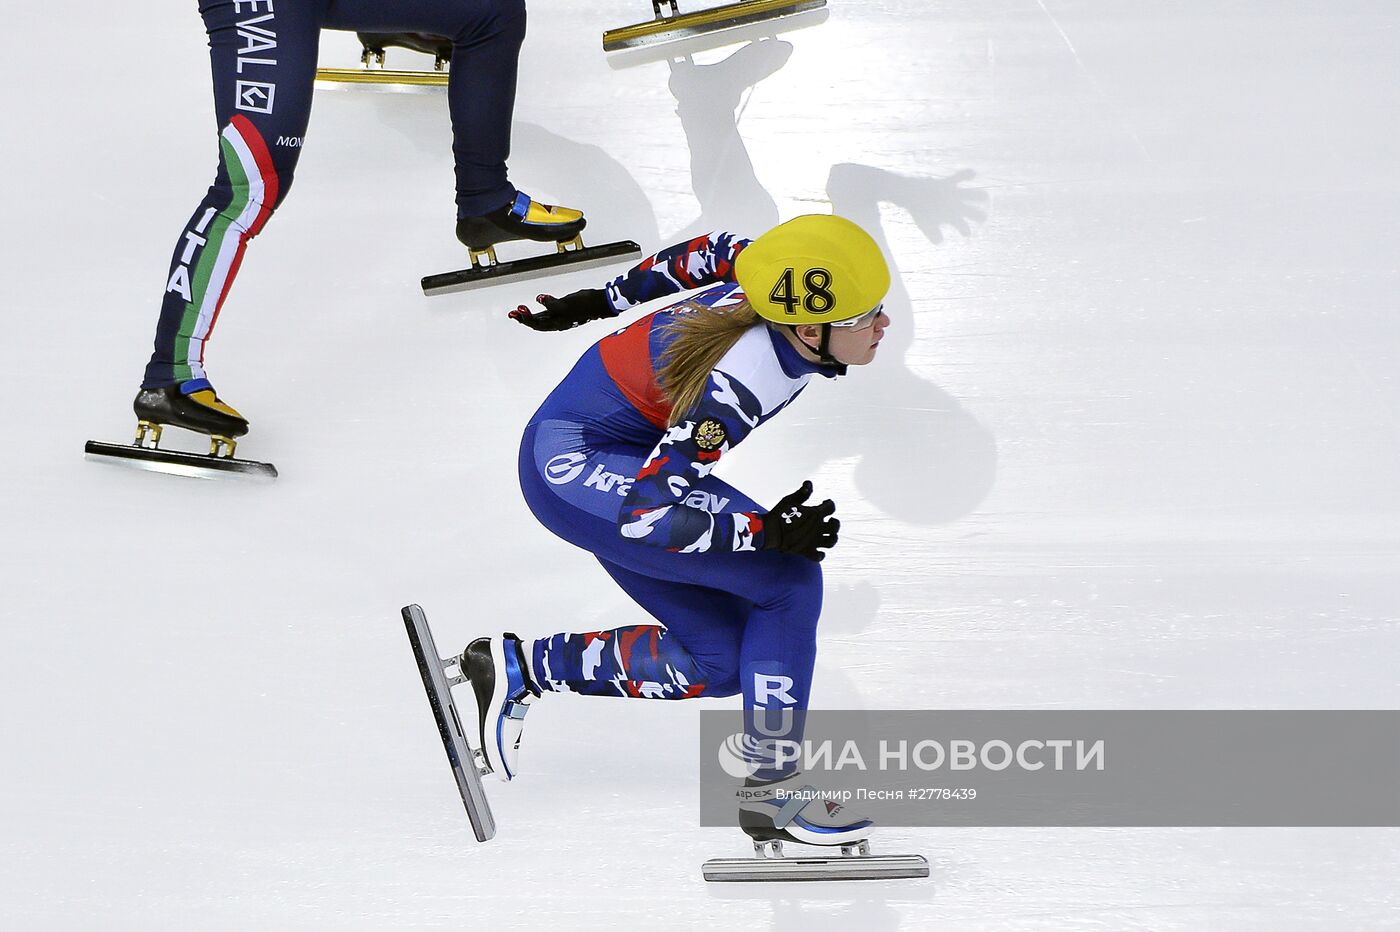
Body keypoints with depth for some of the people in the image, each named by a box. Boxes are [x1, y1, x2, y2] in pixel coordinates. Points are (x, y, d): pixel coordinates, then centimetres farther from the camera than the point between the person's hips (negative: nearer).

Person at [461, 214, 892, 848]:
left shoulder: (783, 290, -11)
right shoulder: (739, 384, -33)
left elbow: (714, 252, 10)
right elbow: (644, 512, -30)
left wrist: (603, 300, 23)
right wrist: (767, 530, -29)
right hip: (574, 469, -9)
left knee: (720, 664, 5)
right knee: (789, 583, -17)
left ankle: (518, 668, 15)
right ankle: (772, 790, -7)